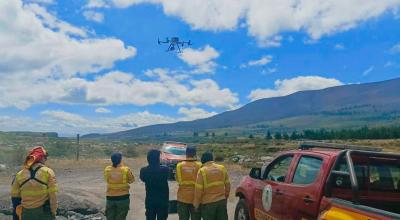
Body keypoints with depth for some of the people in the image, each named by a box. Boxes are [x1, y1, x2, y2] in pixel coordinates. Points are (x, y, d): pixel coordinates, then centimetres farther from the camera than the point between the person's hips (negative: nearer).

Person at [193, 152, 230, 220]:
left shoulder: (202, 171, -10)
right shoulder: (222, 168, 3)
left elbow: (198, 190, -11)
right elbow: (227, 185, 9)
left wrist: (196, 204, 0)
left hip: (208, 203, -4)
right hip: (221, 201, 4)